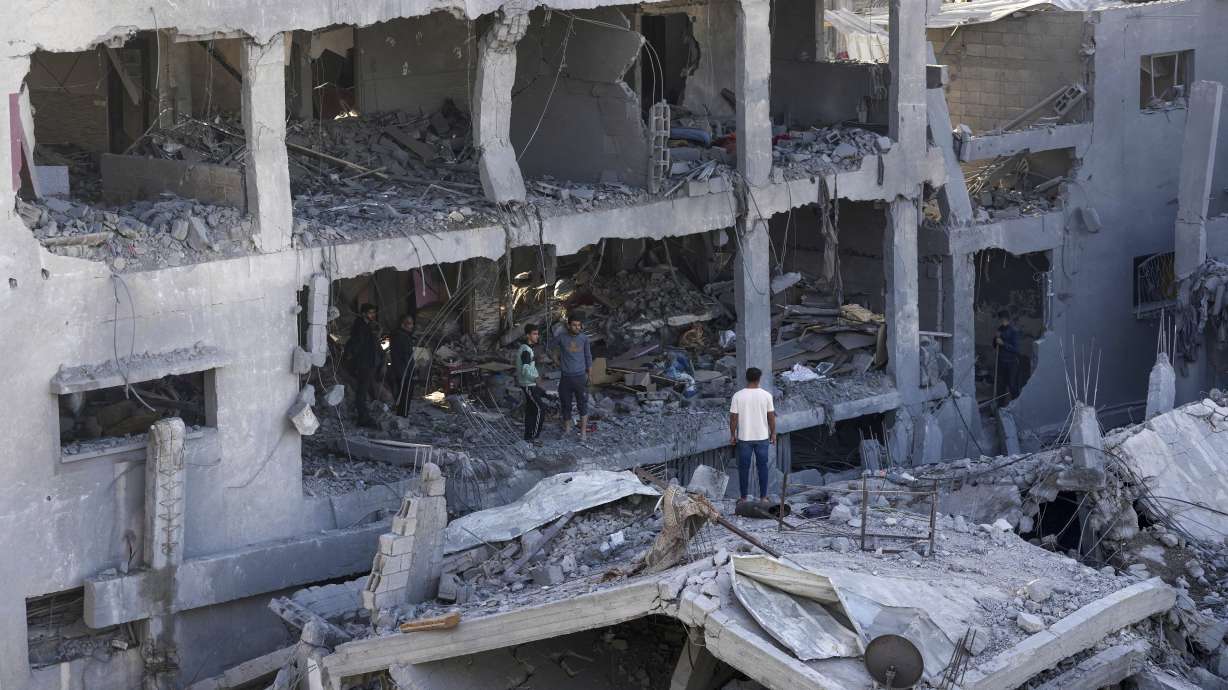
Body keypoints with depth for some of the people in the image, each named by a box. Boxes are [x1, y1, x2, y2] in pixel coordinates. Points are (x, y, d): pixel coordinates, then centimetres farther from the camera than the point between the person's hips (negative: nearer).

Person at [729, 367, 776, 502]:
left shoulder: (738, 396, -9)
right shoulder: (766, 395, -8)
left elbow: (733, 418, -7)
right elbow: (771, 417, -3)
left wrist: (732, 435, 5)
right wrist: (773, 434, 8)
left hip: (744, 437, -1)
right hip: (762, 437, 1)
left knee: (744, 467, 9)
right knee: (762, 466, 11)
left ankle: (744, 497, 14)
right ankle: (763, 497, 14)